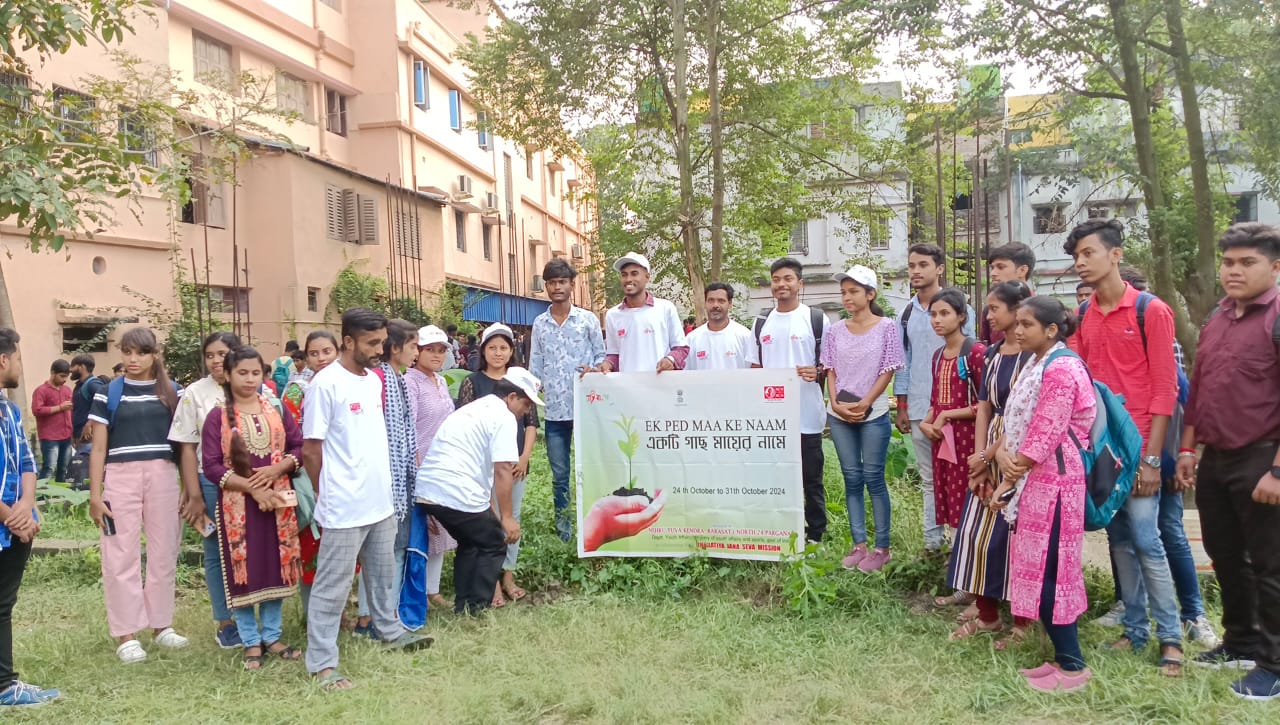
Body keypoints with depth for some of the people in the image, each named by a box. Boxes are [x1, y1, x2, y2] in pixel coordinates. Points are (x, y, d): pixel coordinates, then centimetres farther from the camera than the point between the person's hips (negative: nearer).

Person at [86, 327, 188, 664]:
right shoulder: (108, 394, 3)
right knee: (121, 556, 1)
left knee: (164, 553, 9)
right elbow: (98, 449, 3)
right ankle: (126, 634, 10)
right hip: (120, 478, -2)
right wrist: (95, 494, -3)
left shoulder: (171, 392, 8)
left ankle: (162, 624, 22)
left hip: (163, 476, 2)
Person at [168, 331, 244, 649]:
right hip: (212, 483, 0)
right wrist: (194, 496, -2)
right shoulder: (195, 393, 1)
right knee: (217, 552, 9)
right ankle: (225, 624, 21)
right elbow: (187, 448, 2)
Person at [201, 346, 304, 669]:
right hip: (238, 504, -3)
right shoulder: (217, 417, -3)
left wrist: (277, 468, -14)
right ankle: (251, 642, 18)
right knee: (243, 572, 4)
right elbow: (211, 466, -8)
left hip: (277, 500, 3)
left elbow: (299, 447, 5)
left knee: (276, 568, 9)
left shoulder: (276, 411, 6)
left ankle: (272, 636, 24)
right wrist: (251, 487, -15)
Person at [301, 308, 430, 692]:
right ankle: (322, 663, 11)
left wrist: (384, 485, 17)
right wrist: (329, 497, -4)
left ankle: (391, 631, 40)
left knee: (383, 573, 22)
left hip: (381, 501, 8)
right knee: (332, 585, 2)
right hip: (345, 508, -8)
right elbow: (310, 449, -12)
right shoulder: (325, 384, -15)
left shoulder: (374, 380, 9)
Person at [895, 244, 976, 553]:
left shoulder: (960, 308, -3)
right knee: (928, 478, 11)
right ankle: (932, 539, 18)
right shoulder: (906, 313, 10)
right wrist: (902, 407, 10)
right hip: (919, 409, 5)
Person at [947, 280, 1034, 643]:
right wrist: (980, 458, 0)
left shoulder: (1032, 355, -13)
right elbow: (984, 408, 9)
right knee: (977, 530, 8)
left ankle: (1023, 621, 17)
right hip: (989, 453, 7)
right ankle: (986, 613, 22)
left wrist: (986, 455, -9)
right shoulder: (992, 354, 10)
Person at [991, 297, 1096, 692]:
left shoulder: (1060, 369, -18)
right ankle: (1063, 656, 24)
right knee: (1040, 570, 14)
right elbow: (1016, 422, 13)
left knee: (1047, 571, -4)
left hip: (1052, 481, -10)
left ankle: (1073, 666, 9)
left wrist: (1010, 480, -12)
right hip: (1035, 480, 10)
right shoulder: (1037, 366, 15)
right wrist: (1004, 455, -4)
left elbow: (1044, 436, -20)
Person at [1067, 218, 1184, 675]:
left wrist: (1151, 458, -12)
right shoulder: (1082, 316, 9)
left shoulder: (1151, 311, -6)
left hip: (1138, 446, -5)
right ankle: (1135, 628, 20)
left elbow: (1164, 389, -8)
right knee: (1119, 539, 10)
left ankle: (1170, 637, 8)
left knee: (1146, 539, -5)